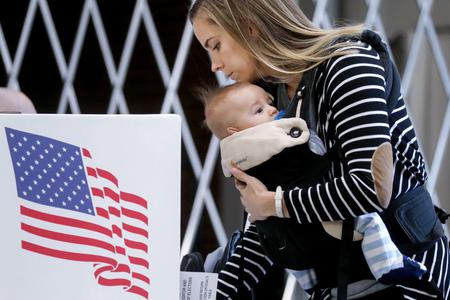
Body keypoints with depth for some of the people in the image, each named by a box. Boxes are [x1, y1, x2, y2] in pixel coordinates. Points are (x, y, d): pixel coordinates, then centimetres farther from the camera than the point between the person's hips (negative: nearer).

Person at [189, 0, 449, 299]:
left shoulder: (348, 62, -16)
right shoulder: (274, 98, 7)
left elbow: (369, 187, -28)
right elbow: (269, 224, 8)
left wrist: (272, 203, -17)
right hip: (339, 276, 7)